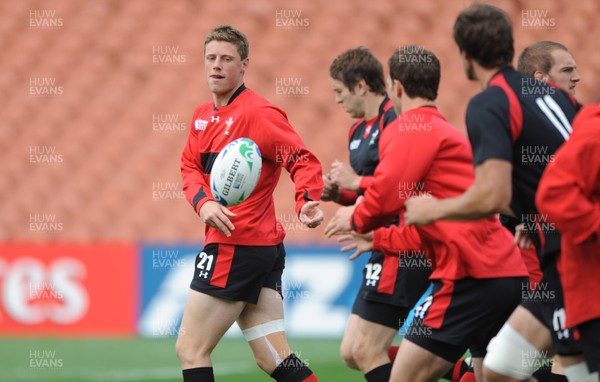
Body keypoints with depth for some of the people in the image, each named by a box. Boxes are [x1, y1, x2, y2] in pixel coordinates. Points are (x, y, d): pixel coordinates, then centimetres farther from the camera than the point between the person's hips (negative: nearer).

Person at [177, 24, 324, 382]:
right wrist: (202, 202, -8)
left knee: (191, 349, -2)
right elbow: (190, 167, 14)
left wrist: (307, 201, -36)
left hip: (236, 247, -9)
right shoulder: (203, 116, 13)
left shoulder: (258, 113, -12)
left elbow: (303, 161, -16)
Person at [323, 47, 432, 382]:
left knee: (367, 350, -9)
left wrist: (356, 182, -18)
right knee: (352, 352, 10)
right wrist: (338, 192, 7)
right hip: (386, 252, 11)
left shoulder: (395, 122, -15)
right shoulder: (358, 131, 16)